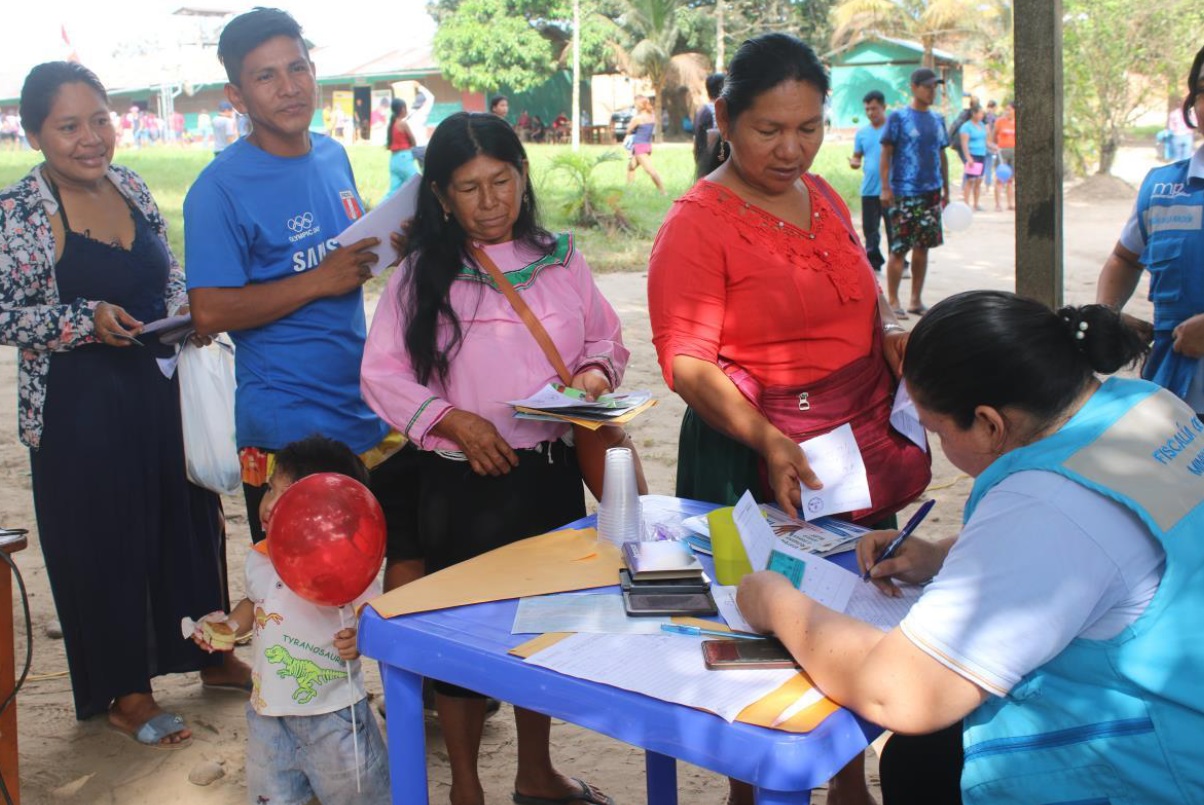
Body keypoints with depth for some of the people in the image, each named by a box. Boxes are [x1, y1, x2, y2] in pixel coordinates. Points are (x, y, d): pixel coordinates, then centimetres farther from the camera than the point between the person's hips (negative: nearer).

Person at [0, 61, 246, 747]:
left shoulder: (131, 187, 5)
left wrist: (189, 307, -3)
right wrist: (87, 320, -23)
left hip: (163, 387, 6)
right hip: (80, 406, -6)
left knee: (192, 518, 16)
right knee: (102, 543, 6)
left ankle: (210, 654, 37)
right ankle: (126, 694, 24)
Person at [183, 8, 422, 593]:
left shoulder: (334, 156, 9)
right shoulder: (220, 188, -11)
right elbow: (210, 311, -17)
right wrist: (321, 280, -21)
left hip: (375, 416, 6)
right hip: (289, 431, -6)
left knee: (414, 563, 14)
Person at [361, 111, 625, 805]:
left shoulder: (560, 259, 4)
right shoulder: (422, 273, -4)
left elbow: (606, 340, 11)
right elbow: (383, 372, -7)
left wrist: (596, 371, -11)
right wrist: (451, 421, -19)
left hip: (552, 472, 4)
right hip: (461, 482, -3)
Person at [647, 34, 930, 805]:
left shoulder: (822, 196, 9)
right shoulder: (697, 221, -12)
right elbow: (686, 359, -19)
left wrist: (891, 328, 3)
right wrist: (767, 441, -30)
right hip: (757, 459, -7)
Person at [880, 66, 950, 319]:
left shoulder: (937, 119, 12)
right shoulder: (898, 117, -5)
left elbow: (942, 156, 18)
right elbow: (886, 153, -7)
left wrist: (946, 189, 17)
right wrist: (885, 187, -14)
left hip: (931, 192, 6)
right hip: (904, 192, -6)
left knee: (923, 247, 9)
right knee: (899, 248, -4)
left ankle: (916, 300, 17)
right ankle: (892, 300, 5)